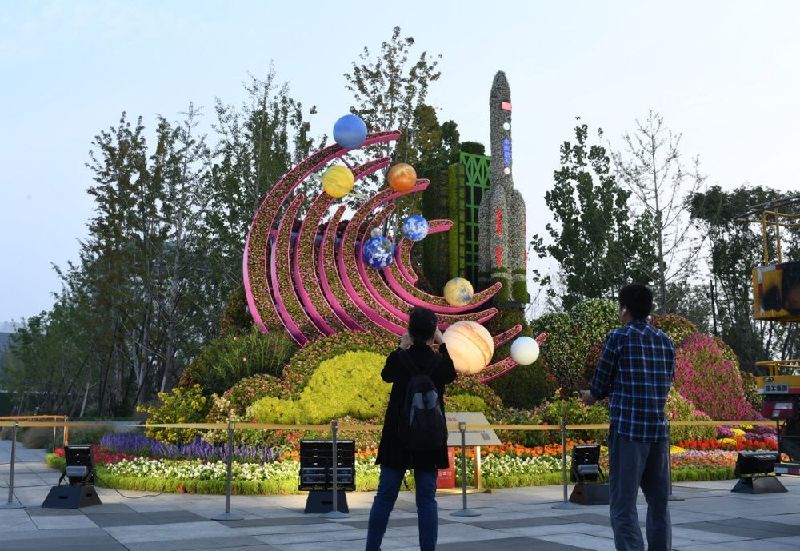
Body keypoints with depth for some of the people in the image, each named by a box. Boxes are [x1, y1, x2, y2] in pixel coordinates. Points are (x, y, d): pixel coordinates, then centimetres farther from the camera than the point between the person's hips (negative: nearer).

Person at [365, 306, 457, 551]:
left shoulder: (398, 358, -7)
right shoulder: (440, 362, -7)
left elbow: (386, 375, 16)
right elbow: (451, 375, 17)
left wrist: (402, 348, 22)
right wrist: (442, 345, 20)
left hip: (397, 437, 0)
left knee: (384, 497, 6)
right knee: (426, 499, 4)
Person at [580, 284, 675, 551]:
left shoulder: (619, 337, -4)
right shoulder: (665, 341, 11)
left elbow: (600, 383, -1)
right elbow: (667, 383, 15)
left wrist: (592, 396, 22)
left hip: (627, 429, -5)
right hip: (659, 429, 5)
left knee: (624, 504, -3)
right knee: (659, 503, 14)